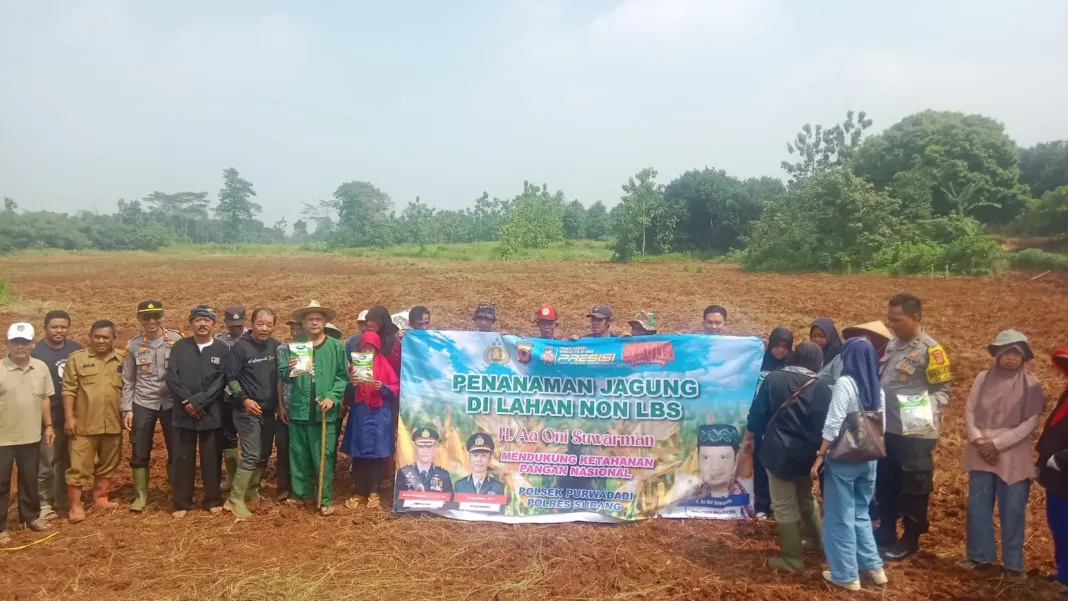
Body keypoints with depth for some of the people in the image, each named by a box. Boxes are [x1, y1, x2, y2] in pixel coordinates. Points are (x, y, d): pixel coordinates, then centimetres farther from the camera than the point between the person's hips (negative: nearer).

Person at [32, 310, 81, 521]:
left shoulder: (76, 350, 3)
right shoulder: (37, 352, -8)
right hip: (49, 418, -4)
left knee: (67, 460, 15)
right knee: (46, 462, 2)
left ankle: (63, 498, 28)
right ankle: (43, 503, 12)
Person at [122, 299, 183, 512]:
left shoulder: (176, 339, -6)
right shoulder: (133, 345, 0)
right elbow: (128, 380, 5)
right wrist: (127, 409, 0)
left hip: (172, 403, -1)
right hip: (143, 404, 1)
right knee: (140, 453, 7)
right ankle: (140, 496, 22)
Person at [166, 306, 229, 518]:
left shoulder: (223, 349, 0)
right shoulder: (180, 347, 5)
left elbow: (222, 381, -7)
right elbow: (171, 377, -2)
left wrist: (199, 401, -15)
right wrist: (187, 401, -12)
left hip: (212, 414, -1)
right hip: (183, 413, 1)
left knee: (212, 459, 6)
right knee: (183, 459, 6)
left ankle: (213, 501, 19)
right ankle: (181, 503, 17)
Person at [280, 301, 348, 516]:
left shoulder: (336, 347, 1)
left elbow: (343, 377, -2)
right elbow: (282, 375, 3)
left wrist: (332, 397, -15)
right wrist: (289, 369, -19)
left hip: (325, 412, -3)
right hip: (299, 410, 3)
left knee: (323, 457, 2)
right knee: (298, 456, 12)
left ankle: (325, 500, 10)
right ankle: (299, 493, 26)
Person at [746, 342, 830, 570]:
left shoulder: (773, 379, -7)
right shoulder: (823, 390, -3)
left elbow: (757, 415, -3)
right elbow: (827, 427, 0)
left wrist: (747, 441, 10)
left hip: (779, 452, -3)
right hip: (806, 455, 4)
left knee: (784, 506, 6)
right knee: (806, 500, 26)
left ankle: (792, 558, 12)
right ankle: (818, 542, 40)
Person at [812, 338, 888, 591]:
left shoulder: (845, 383, -14)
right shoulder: (877, 388, 6)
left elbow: (833, 425, -18)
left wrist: (820, 457, -13)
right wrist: (870, 448, 17)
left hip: (843, 458, -7)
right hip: (868, 459, 7)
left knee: (840, 517, 5)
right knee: (860, 513, 21)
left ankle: (846, 574, 11)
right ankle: (874, 567, 24)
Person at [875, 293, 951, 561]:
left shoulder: (930, 350, -13)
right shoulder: (893, 345, 9)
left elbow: (943, 389, -11)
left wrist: (927, 408, -28)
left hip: (915, 433, -7)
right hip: (888, 430, 8)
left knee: (913, 488, 7)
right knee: (885, 484, 16)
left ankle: (910, 539, 21)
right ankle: (886, 533, 30)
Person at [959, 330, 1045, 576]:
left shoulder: (1031, 385, -3)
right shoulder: (983, 378, 4)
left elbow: (1032, 422, -9)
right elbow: (969, 411, 4)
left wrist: (998, 443, -15)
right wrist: (978, 440, -11)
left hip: (1014, 457, -2)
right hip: (981, 454, 3)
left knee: (1013, 510, 3)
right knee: (978, 507, 8)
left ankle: (1013, 563, 15)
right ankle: (980, 555, 22)